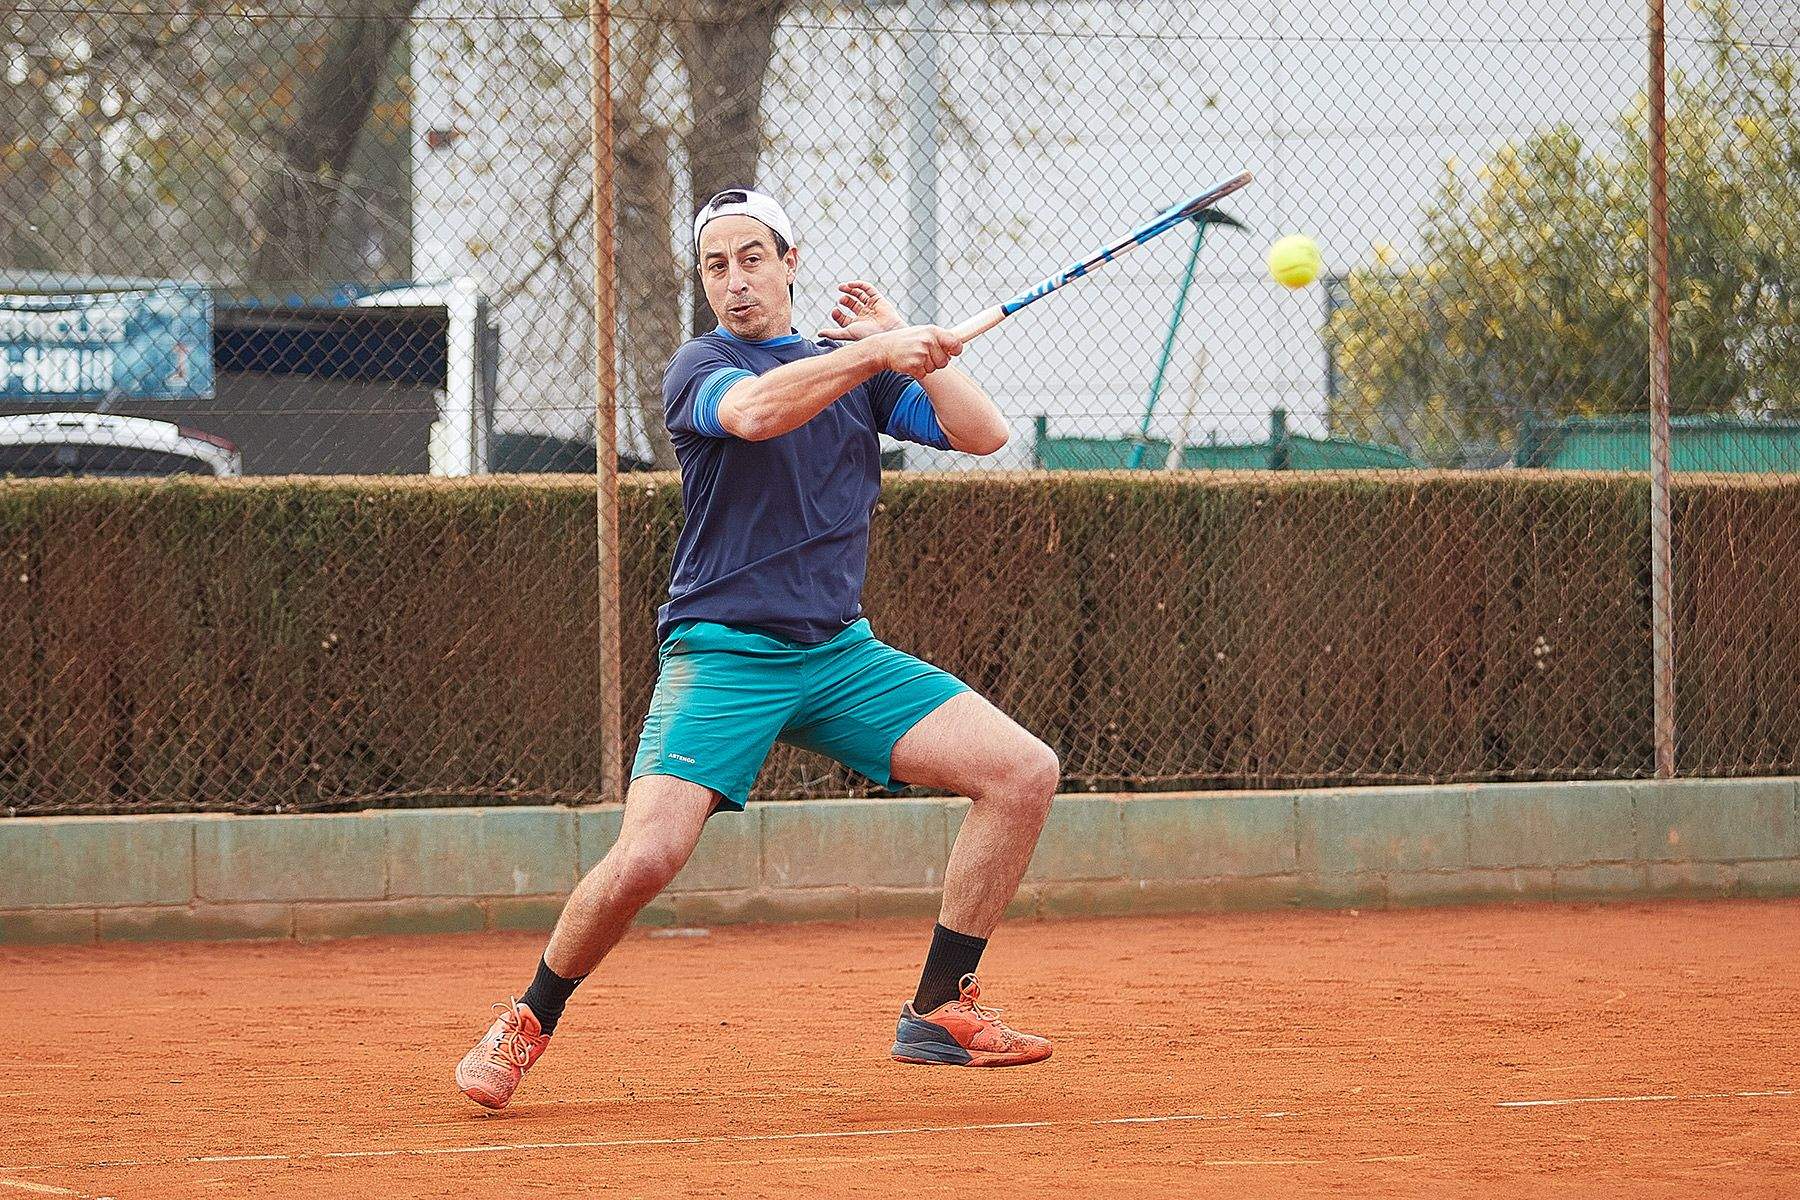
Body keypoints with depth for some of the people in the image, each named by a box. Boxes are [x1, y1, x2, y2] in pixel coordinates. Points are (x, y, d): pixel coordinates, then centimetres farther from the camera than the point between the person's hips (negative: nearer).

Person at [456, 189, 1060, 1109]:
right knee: (646, 858, -24)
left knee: (1024, 772, -8)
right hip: (723, 651, -5)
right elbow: (754, 411, -25)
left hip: (839, 653, 5)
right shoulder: (700, 367, -1)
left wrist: (904, 344, -3)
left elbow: (983, 434, 6)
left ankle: (940, 1009, 1)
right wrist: (878, 353, -32)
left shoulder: (855, 367, 15)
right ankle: (527, 1023, 3)